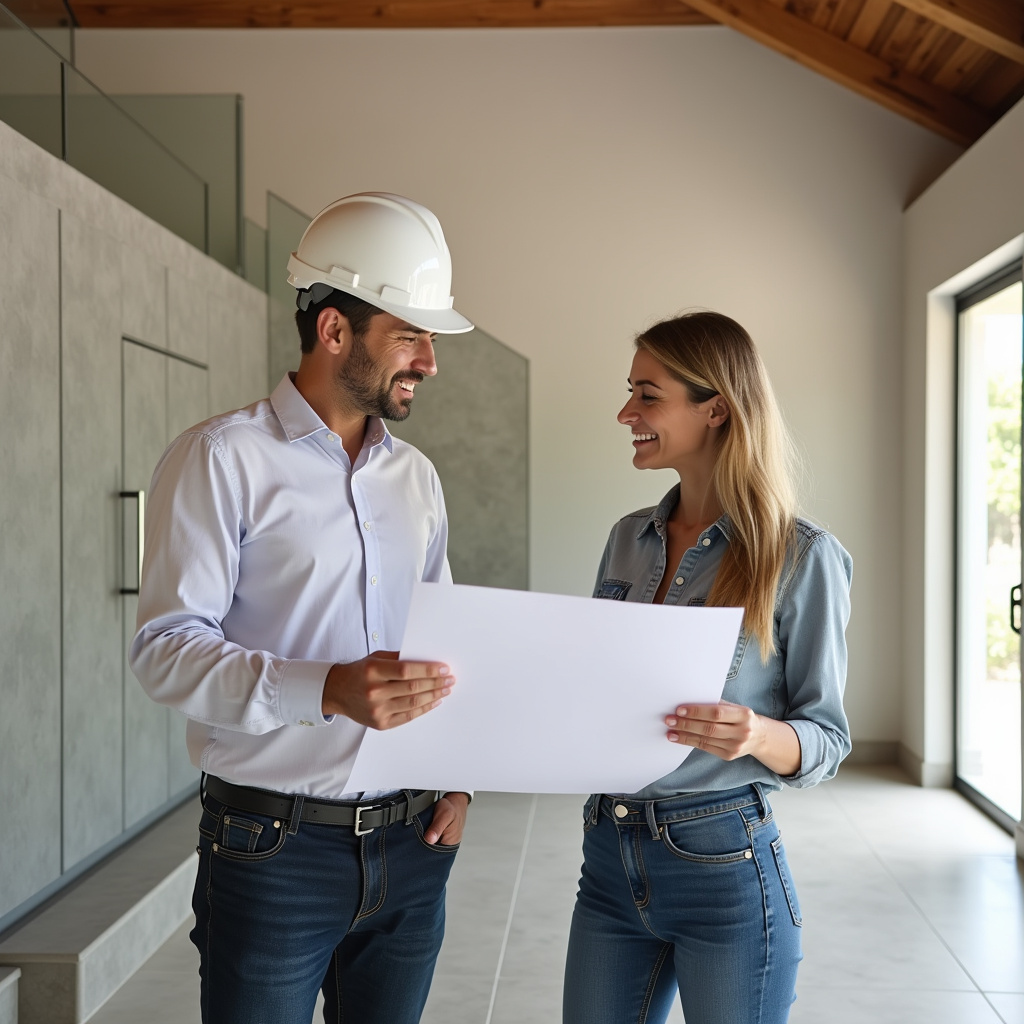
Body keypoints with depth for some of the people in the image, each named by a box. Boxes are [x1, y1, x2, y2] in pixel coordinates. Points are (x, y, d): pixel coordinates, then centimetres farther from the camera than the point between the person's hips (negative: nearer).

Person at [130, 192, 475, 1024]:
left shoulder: (416, 476, 12)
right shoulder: (222, 458, -8)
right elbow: (166, 648, -15)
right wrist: (326, 691, -28)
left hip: (411, 842, 6)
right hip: (273, 848, -5)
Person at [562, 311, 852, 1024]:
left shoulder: (802, 557, -10)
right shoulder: (628, 540, 8)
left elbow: (827, 738, -7)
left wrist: (758, 735, -27)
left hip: (725, 867, -5)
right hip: (610, 857, 5)